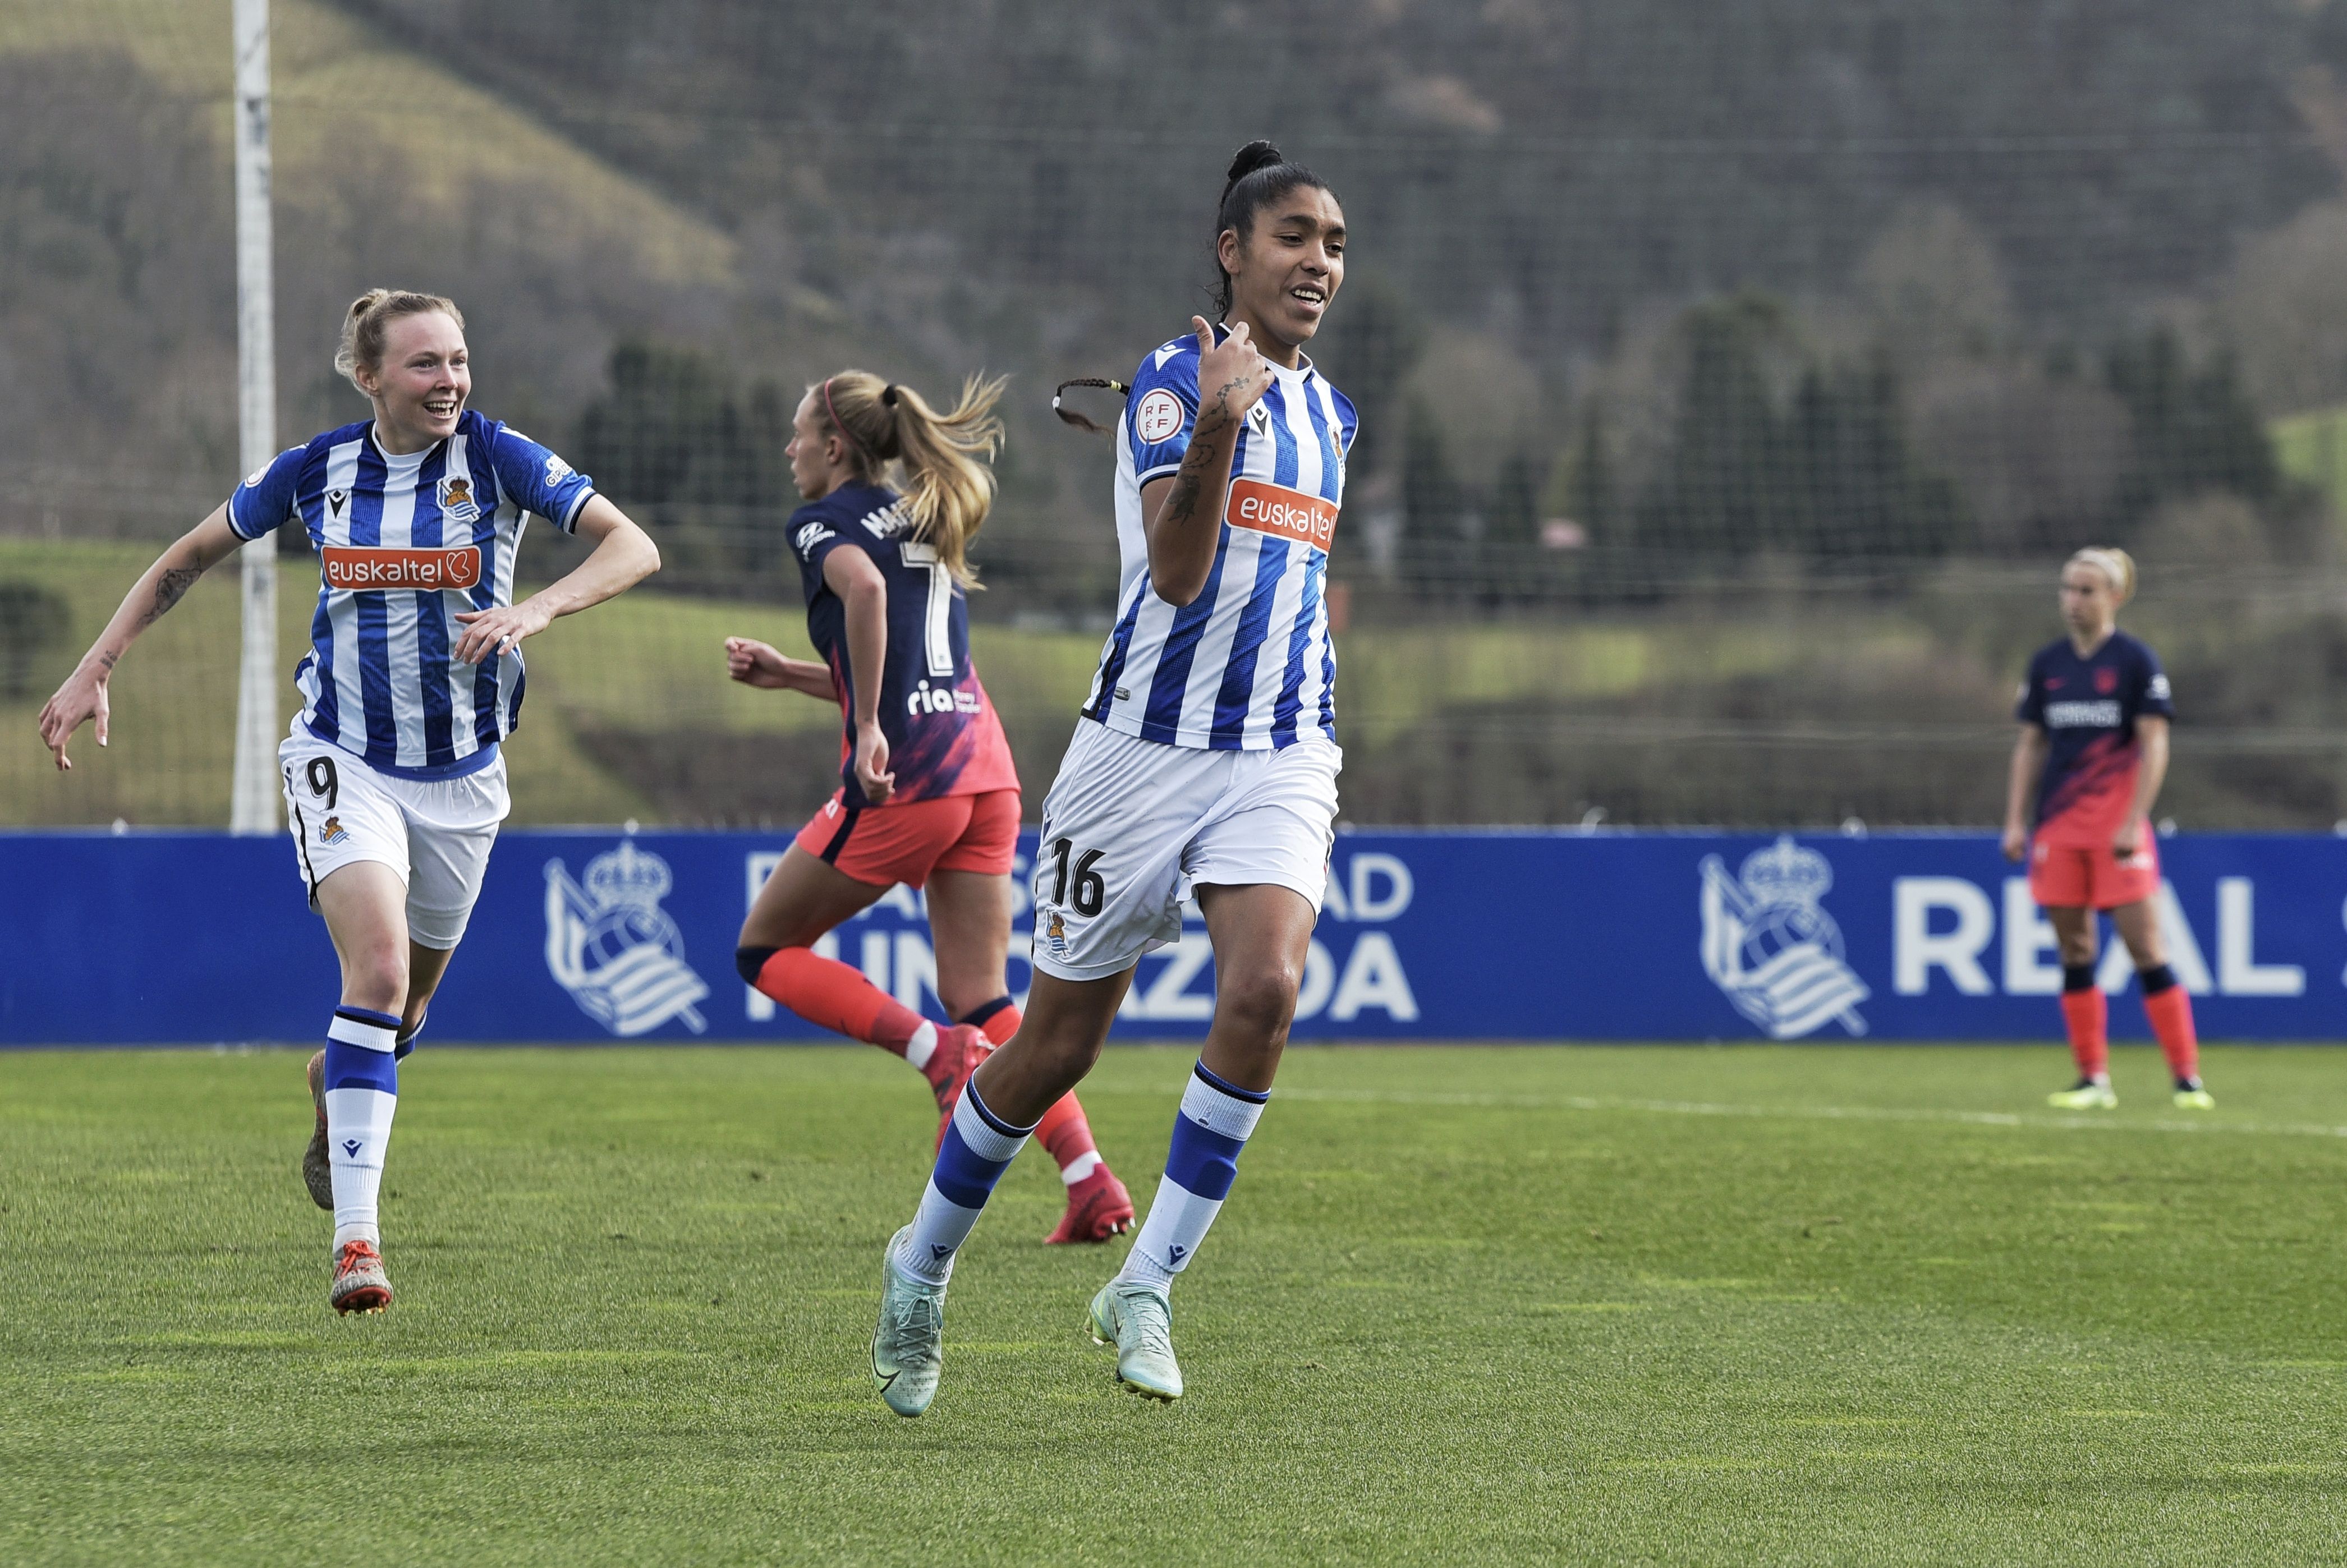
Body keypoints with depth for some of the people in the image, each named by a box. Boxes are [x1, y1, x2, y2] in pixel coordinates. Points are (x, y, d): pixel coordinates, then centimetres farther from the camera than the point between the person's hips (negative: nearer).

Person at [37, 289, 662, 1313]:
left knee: (401, 1012, 14)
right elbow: (190, 557, 10)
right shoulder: (316, 471, -5)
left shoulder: (498, 459, -9)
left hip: (462, 777, 2)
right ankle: (356, 1236, -27)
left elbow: (633, 547, -16)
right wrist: (95, 670, 5)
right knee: (379, 966, -24)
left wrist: (539, 609, -33)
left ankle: (332, 1093, 53)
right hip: (344, 761, -2)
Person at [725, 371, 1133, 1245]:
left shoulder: (823, 518, 1)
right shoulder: (924, 526, 25)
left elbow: (865, 590, -23)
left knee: (765, 949, 9)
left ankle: (940, 1053, -9)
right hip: (985, 766, 7)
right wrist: (784, 675, 28)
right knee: (981, 999, 8)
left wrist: (867, 729, -21)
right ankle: (1092, 1182, -8)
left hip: (905, 778, -7)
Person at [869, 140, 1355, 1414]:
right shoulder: (1175, 380, -9)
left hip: (1278, 760, 5)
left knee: (1263, 989, -22)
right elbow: (1176, 572, -22)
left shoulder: (1325, 413, 13)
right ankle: (923, 1268, 29)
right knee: (1057, 1045, 4)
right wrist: (1214, 434, -37)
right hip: (1149, 747, -5)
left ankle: (1146, 1285, -12)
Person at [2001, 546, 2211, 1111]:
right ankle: (2093, 1080, 10)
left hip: (2117, 828, -5)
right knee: (2075, 950, 4)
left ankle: (2187, 1078, -4)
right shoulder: (2047, 664, 10)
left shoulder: (2136, 661, -4)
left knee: (2145, 947, -7)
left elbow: (2154, 746, -7)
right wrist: (2016, 821, 7)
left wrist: (2132, 822, -14)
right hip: (2059, 828, 5)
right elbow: (2030, 745, 15)